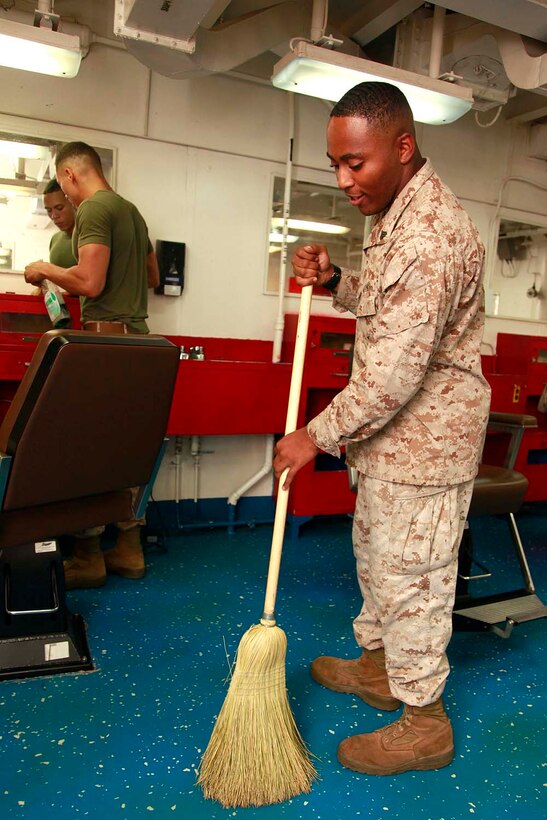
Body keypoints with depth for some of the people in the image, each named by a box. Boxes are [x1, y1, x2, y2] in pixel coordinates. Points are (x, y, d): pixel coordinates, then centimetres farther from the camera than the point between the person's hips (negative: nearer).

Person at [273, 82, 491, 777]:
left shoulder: (430, 236, -26)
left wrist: (317, 435, -18)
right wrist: (333, 281, 2)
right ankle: (377, 663, 43)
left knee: (410, 574, 2)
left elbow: (394, 373, -27)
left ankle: (424, 724, 22)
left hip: (425, 436, -10)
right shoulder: (393, 211, 8)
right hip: (392, 430, 10)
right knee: (375, 551, 22)